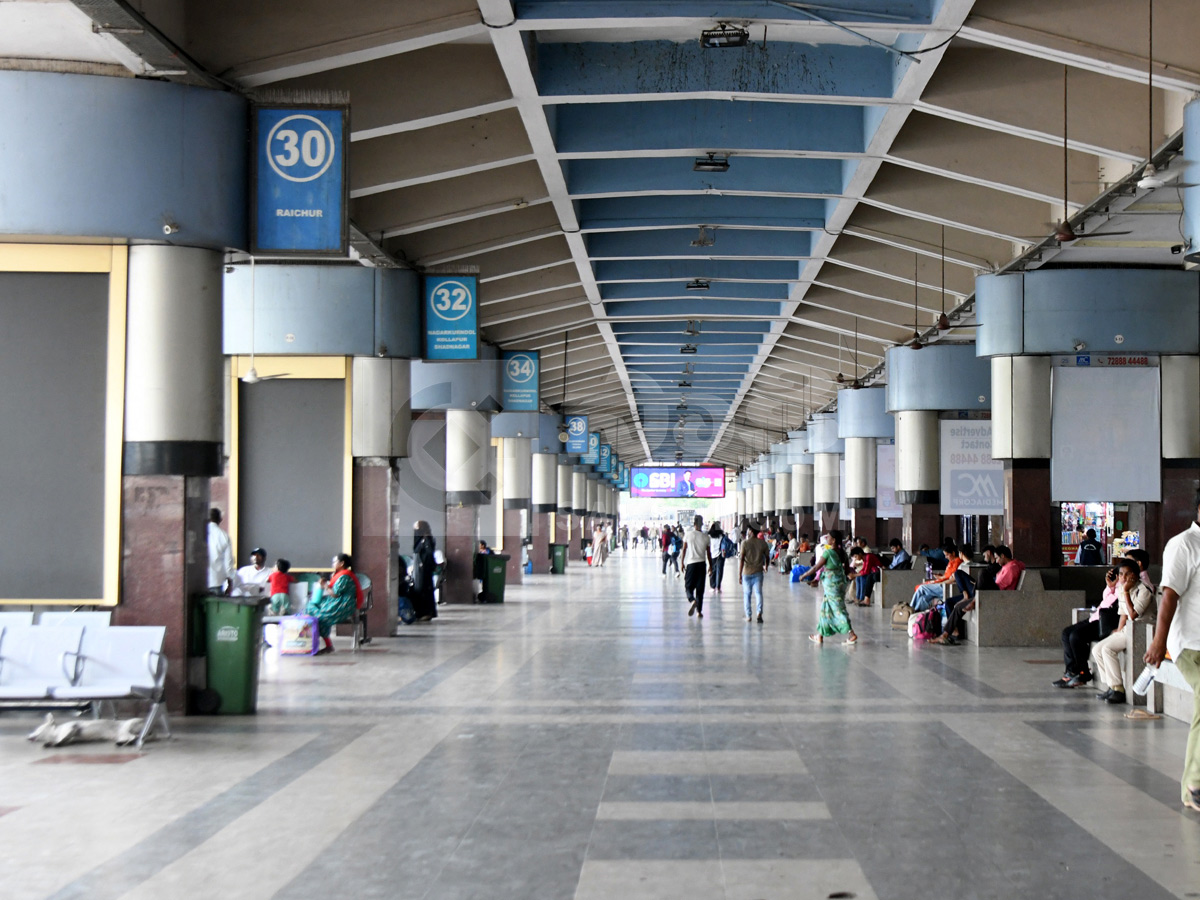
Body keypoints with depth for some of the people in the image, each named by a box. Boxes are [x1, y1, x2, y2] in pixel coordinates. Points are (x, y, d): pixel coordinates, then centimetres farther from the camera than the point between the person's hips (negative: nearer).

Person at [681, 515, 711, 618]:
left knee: (688, 586, 6)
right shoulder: (706, 536, 2)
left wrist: (682, 563, 10)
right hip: (702, 563, 1)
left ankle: (692, 600, -24)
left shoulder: (689, 534, -3)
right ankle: (699, 611, 6)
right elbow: (708, 553, 6)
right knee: (700, 588, 7)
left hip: (691, 563, -1)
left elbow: (684, 550, 1)